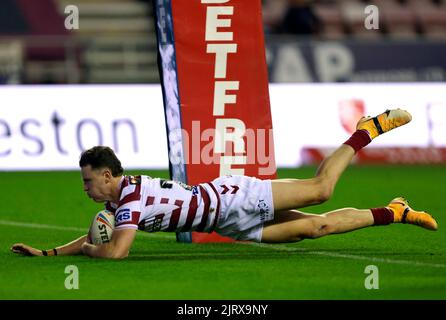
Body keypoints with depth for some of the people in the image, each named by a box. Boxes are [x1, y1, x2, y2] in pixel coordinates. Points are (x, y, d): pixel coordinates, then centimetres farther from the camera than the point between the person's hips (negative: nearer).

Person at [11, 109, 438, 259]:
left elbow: (115, 251, -38)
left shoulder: (131, 200, -26)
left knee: (320, 188, -6)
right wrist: (48, 252, 4)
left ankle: (369, 129, 12)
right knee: (315, 227, 9)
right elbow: (96, 238, 16)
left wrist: (87, 249, -16)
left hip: (232, 200, -7)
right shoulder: (117, 199, 3)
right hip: (231, 224, 7)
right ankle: (392, 213, 16)